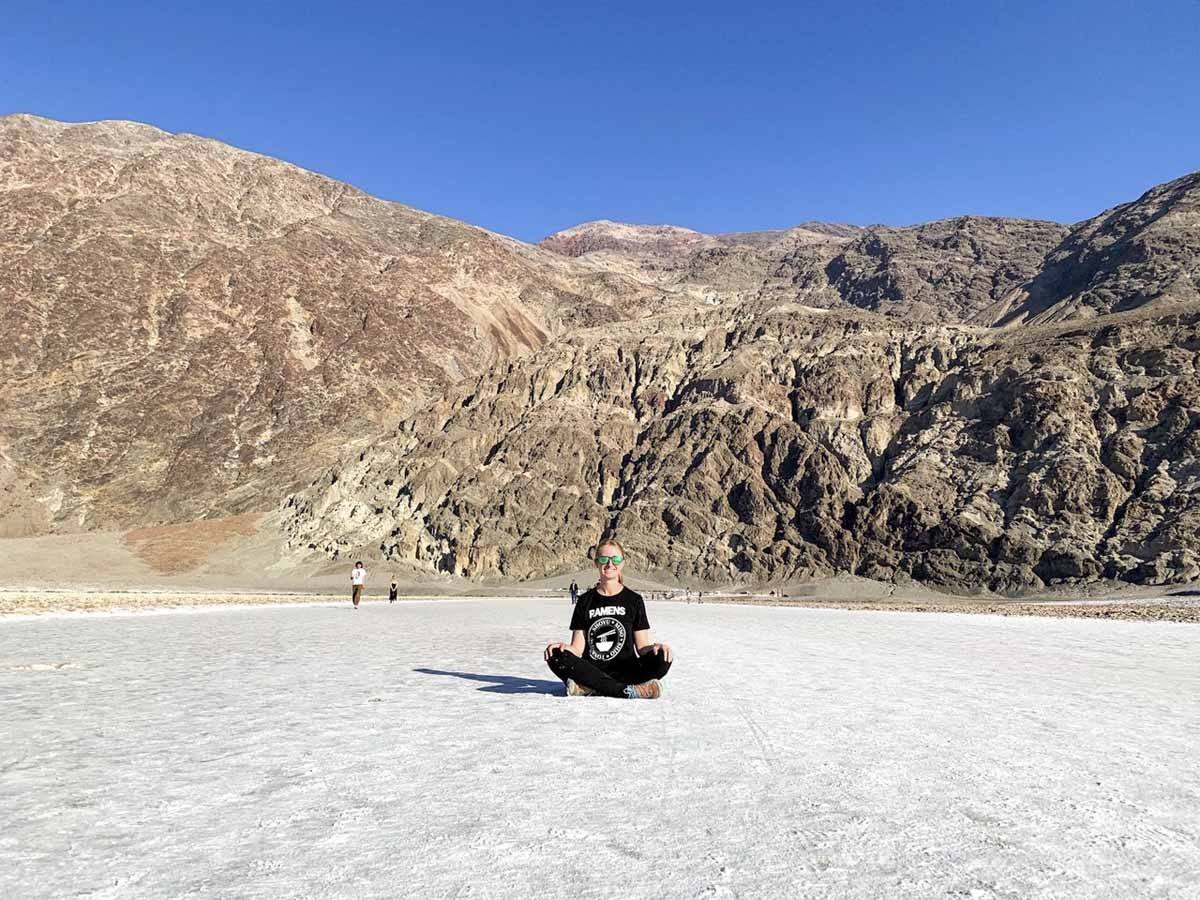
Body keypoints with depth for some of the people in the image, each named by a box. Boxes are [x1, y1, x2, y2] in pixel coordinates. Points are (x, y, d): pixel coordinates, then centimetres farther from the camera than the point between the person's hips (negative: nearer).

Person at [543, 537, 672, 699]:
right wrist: (564, 647, -19)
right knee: (556, 657, -27)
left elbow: (641, 647, 4)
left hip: (624, 671, 0)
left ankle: (587, 688, -28)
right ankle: (628, 690, -30)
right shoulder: (585, 601, 10)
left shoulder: (634, 600, 8)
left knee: (661, 660, -28)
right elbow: (577, 648, 4)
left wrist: (654, 648, -19)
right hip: (592, 671, 1)